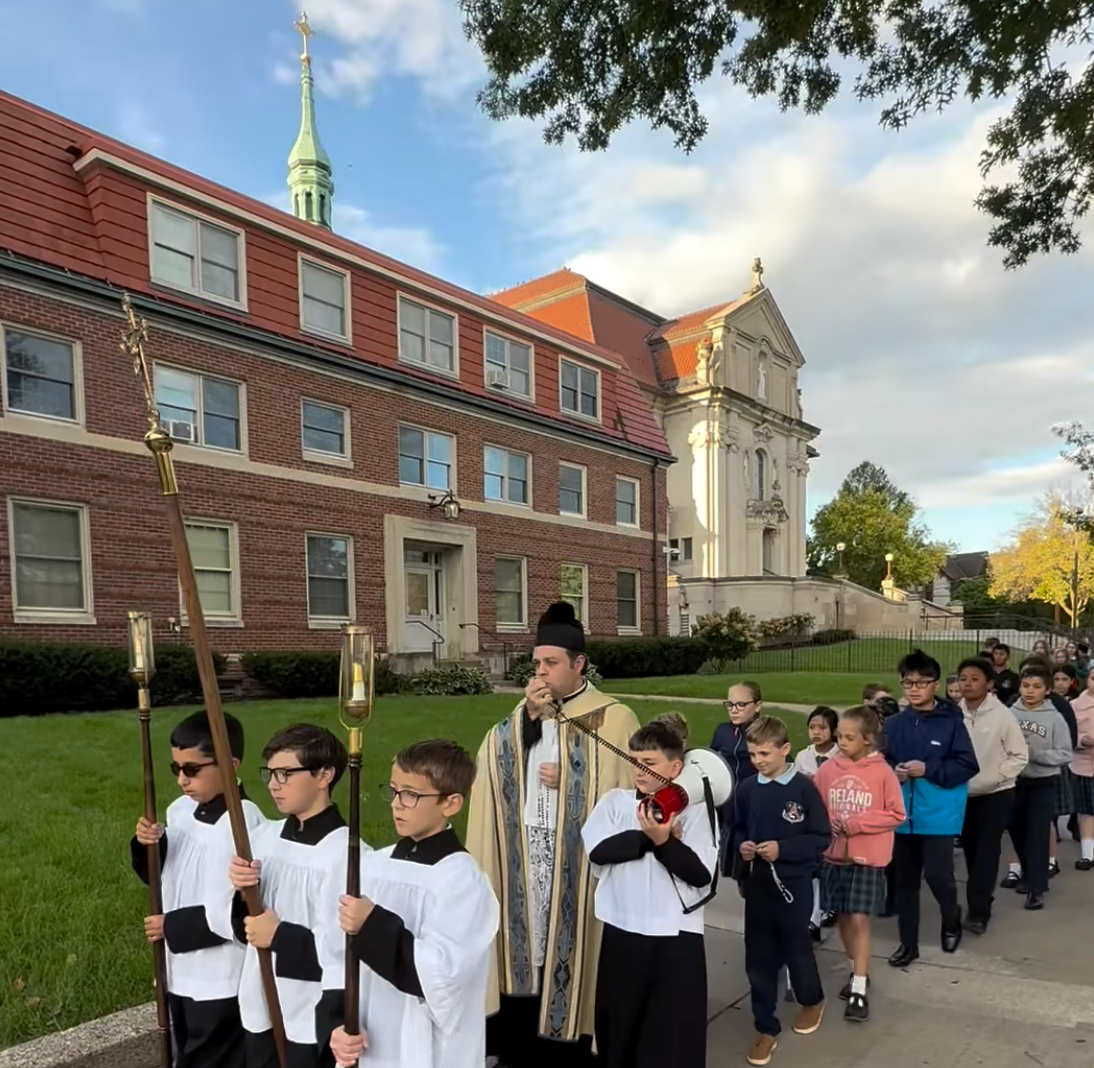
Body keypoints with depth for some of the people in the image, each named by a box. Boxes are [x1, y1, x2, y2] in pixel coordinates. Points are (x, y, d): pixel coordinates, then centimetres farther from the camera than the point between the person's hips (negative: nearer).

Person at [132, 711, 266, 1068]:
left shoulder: (246, 825, -24)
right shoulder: (179, 811, 1)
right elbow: (159, 876, 12)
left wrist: (171, 925, -15)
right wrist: (147, 847, -10)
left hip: (222, 982, -8)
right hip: (181, 972, 8)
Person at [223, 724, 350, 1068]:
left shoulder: (344, 851, -20)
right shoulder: (265, 837, 1)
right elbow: (244, 928, 7)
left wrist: (280, 935, -18)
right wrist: (242, 893, -12)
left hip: (313, 1021, -6)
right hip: (260, 1010, 6)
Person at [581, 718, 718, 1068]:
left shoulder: (697, 809, -3)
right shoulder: (614, 801, 3)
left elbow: (702, 874, -12)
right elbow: (598, 849, -13)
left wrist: (664, 841, -25)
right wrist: (653, 838, -15)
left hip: (677, 935, -2)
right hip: (621, 930, 2)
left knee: (675, 1032, 7)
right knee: (618, 1023, 16)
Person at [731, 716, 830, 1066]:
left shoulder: (803, 788, -14)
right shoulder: (746, 788, -3)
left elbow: (822, 837, -9)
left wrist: (783, 849, -19)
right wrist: (741, 846, -10)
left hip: (793, 885, -3)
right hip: (756, 884, 3)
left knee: (796, 948, 15)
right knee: (759, 958, 8)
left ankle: (812, 1000, 45)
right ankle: (766, 1028, 24)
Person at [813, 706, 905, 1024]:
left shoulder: (882, 772, -12)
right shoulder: (828, 769, -3)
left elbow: (897, 814, -8)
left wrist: (855, 823, -16)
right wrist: (827, 822, -15)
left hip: (867, 858, -4)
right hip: (834, 855, 4)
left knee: (859, 920, -4)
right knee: (843, 917, 14)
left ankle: (859, 990, 7)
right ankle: (858, 972, 34)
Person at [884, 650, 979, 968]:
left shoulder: (951, 721, -9)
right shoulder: (894, 724, 1)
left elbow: (968, 765, -10)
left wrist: (928, 770, -18)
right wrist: (892, 772, -12)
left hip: (939, 815, -4)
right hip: (903, 815, 4)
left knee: (937, 874, -5)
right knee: (905, 880, 11)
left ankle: (951, 921, 29)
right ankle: (908, 943, 26)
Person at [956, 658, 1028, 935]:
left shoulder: (1002, 715, -14)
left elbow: (1020, 756, -8)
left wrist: (995, 777, -16)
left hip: (996, 795, -3)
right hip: (963, 795, 3)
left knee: (987, 852, -5)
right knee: (971, 850, 12)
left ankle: (977, 910, 1)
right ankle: (980, 905, 27)